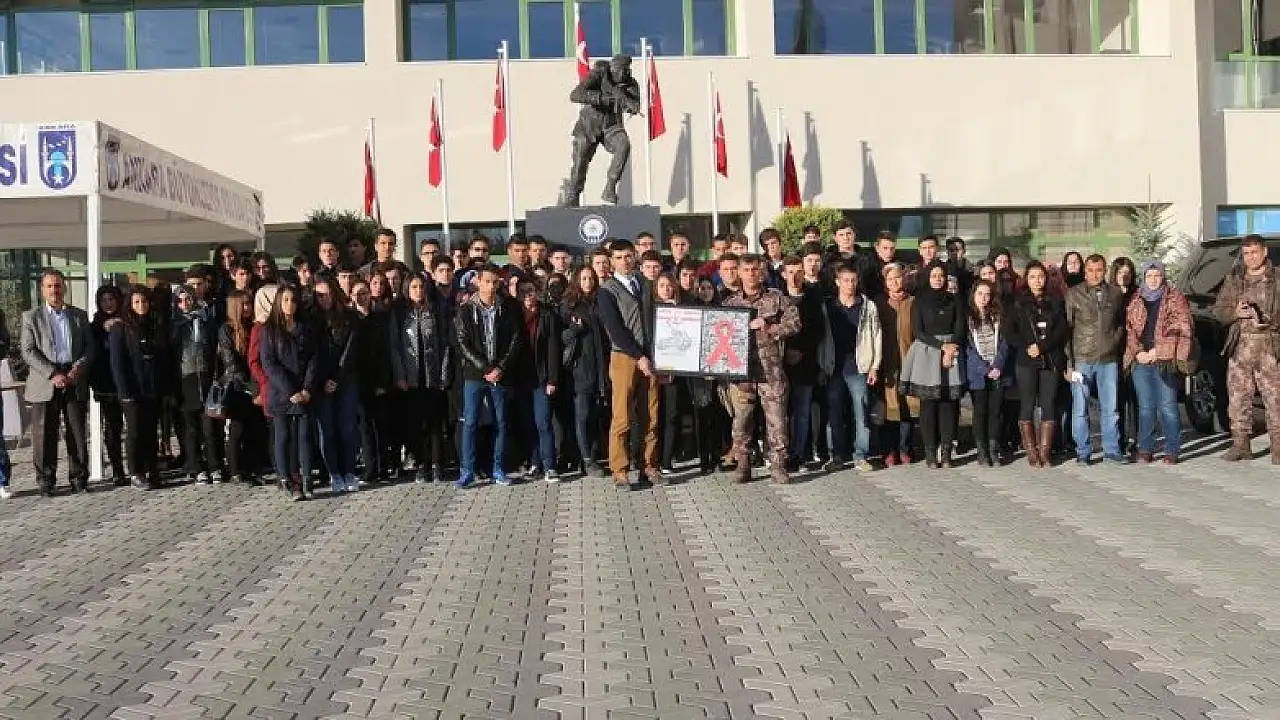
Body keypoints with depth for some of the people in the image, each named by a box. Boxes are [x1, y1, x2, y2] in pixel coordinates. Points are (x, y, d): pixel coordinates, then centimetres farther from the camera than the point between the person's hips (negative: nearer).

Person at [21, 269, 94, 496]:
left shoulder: (80, 316, 14)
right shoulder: (31, 317, 6)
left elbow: (90, 347, 9)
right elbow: (28, 352, -2)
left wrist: (78, 368, -9)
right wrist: (53, 374, -13)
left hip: (75, 382, 2)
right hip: (45, 384, -2)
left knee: (78, 434, 3)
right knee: (44, 436, 1)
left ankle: (79, 479, 11)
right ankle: (46, 481, 10)